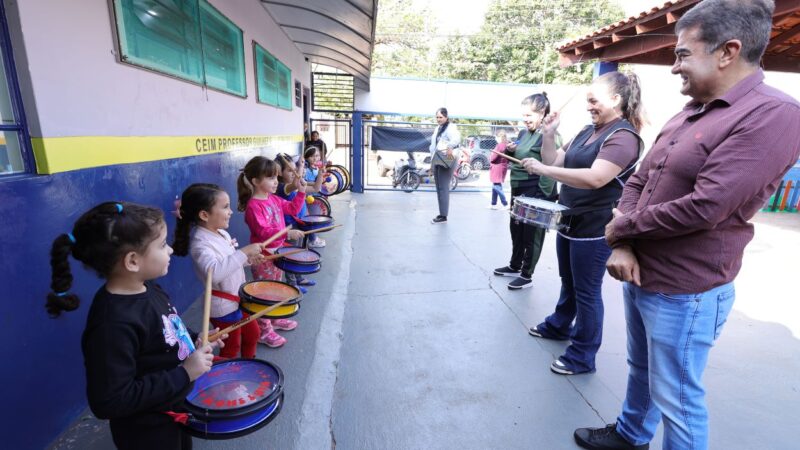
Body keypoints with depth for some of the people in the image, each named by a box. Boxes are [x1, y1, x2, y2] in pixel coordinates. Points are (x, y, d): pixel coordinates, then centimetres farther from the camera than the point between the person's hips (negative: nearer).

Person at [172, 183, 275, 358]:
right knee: (231, 347, 11)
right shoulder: (200, 243, -27)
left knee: (253, 334, 25)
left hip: (241, 298, 9)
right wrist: (244, 252, -43)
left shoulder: (222, 233, 1)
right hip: (224, 306, -9)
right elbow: (214, 272, -44)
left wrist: (249, 259, -3)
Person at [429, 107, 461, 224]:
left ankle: (444, 216, -6)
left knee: (443, 188, -10)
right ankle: (441, 214, 16)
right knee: (438, 188, 9)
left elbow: (457, 138, -31)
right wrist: (432, 163, 22)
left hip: (446, 161, -9)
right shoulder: (437, 128, 19)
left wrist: (450, 147, -50)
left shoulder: (450, 128, -9)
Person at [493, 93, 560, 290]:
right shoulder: (523, 133, 9)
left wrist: (542, 197, -23)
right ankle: (514, 266, 36)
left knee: (532, 234, 4)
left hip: (536, 194, -8)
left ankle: (527, 276, 18)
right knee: (516, 229, 18)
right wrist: (510, 151, -2)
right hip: (518, 190, 8)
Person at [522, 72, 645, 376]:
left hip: (595, 229, -8)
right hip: (570, 222, 8)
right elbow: (556, 163, 12)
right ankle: (559, 326, 43)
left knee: (587, 291, 3)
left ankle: (583, 356, 18)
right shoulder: (588, 131, 11)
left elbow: (595, 178, -30)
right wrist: (548, 135, -3)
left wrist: (541, 169, -27)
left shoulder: (623, 136, -16)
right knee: (568, 282, 23)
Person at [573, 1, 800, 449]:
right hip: (639, 276, 8)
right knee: (640, 369, 26)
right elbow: (637, 182, 7)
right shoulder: (688, 114, 10)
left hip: (684, 292, -8)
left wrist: (622, 227, -12)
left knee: (676, 398, 9)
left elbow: (702, 208, -26)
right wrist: (622, 245, -8)